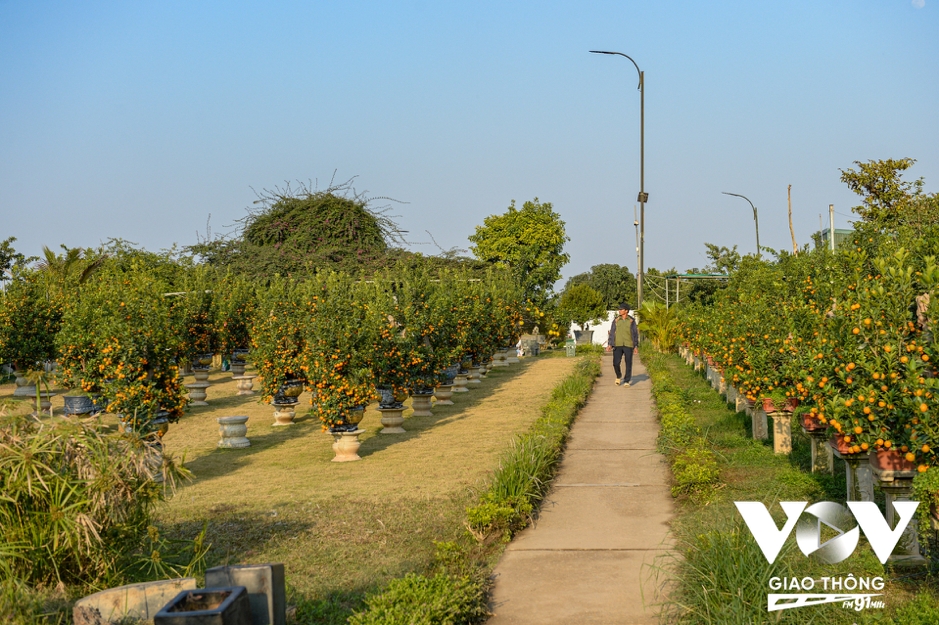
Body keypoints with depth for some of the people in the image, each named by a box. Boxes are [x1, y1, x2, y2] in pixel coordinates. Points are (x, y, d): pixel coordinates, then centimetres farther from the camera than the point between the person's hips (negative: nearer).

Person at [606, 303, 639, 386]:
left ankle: (626, 381, 13)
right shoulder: (616, 320, 2)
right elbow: (612, 333, 3)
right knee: (616, 363, -6)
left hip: (628, 345, -1)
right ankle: (618, 376, 22)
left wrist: (636, 346, -1)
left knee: (628, 363, 0)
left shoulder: (632, 321, -1)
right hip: (618, 345, 1)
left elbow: (635, 334, 3)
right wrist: (609, 345, -6)